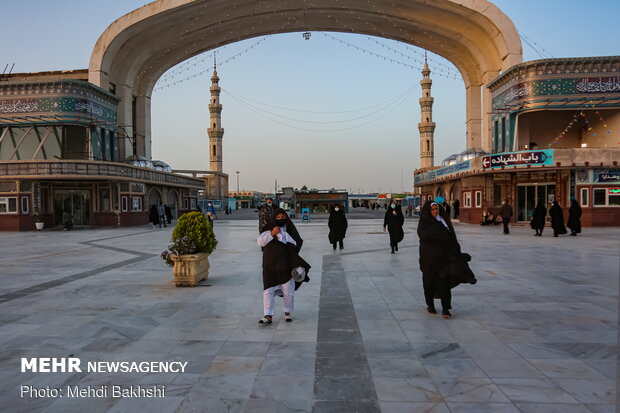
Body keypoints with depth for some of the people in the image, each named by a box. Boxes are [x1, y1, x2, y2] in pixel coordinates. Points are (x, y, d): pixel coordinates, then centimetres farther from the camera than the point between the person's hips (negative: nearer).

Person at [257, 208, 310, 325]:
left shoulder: (290, 229, 3)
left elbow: (296, 244, -3)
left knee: (288, 291, 8)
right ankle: (268, 316, 0)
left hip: (286, 264, 0)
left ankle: (287, 313, 27)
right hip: (270, 264, 0)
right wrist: (272, 233, -16)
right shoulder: (268, 229, 4)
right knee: (268, 290, -4)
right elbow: (260, 242, -5)